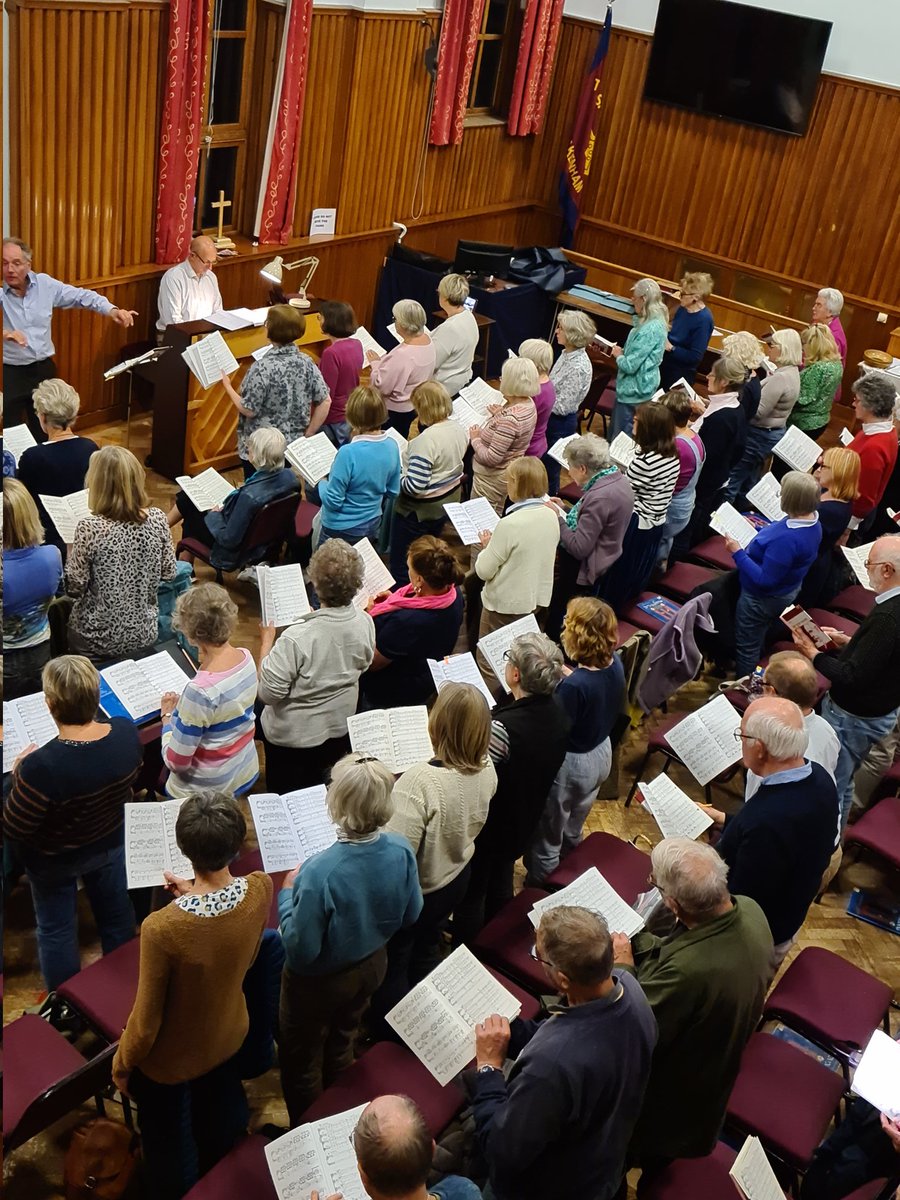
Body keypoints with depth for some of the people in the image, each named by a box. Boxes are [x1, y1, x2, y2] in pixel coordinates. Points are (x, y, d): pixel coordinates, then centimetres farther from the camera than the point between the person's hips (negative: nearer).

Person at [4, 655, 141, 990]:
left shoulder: (41, 766, -41)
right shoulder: (127, 732, -25)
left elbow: (13, 828, -25)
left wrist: (17, 774, -12)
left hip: (54, 859, -4)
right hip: (111, 842, 4)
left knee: (56, 930, 22)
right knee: (117, 913, 28)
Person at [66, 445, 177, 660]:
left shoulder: (89, 528, -22)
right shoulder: (157, 519, -11)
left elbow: (75, 588, -14)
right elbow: (169, 573, 1)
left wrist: (72, 555, 1)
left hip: (98, 640, -3)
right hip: (144, 635, 3)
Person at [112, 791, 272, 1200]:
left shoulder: (162, 929, -40)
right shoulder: (261, 889, -27)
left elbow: (146, 1021, -24)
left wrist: (121, 1065, -4)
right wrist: (197, 897, -2)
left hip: (170, 1059, -5)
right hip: (228, 1035, 5)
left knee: (166, 1143, 27)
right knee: (218, 1130, 36)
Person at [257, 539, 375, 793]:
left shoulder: (296, 639, -36)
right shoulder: (365, 624, -17)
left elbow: (267, 693, -25)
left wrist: (266, 643, -14)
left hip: (294, 738, -5)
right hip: (342, 731, 6)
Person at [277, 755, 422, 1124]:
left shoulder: (320, 872, -40)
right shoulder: (401, 850, -22)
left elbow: (300, 951, -28)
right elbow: (410, 914, -5)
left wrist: (287, 894, -16)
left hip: (320, 981, -6)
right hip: (372, 966, 6)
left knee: (302, 1064, 23)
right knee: (341, 1046, 33)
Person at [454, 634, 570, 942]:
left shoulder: (503, 728, -39)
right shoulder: (560, 715, -15)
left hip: (488, 827, -7)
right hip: (523, 823, 7)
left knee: (470, 896, 17)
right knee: (500, 889, 30)